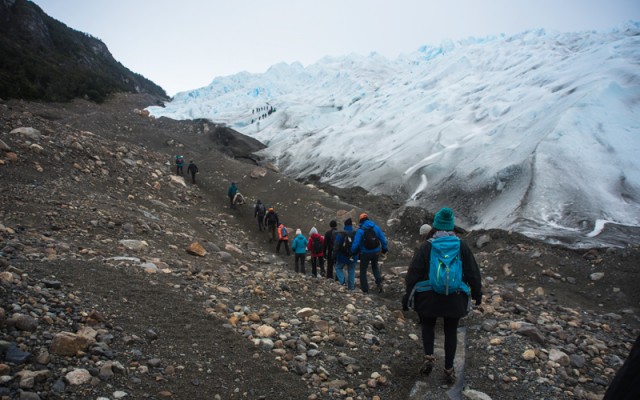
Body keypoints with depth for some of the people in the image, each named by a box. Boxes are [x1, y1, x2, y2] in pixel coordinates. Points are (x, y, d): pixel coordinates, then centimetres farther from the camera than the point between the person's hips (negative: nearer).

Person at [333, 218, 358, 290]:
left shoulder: (340, 234, -11)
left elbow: (336, 246, -13)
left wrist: (334, 255, -7)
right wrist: (358, 256, 16)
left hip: (342, 257, -3)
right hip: (352, 258, 3)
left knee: (338, 268, 17)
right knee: (351, 271, 12)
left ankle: (342, 281, -4)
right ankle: (351, 286, 12)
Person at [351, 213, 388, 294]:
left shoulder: (360, 230, -13)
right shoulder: (376, 227, -2)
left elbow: (356, 243, -16)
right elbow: (383, 239, 3)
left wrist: (353, 252, -1)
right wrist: (384, 248, 16)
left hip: (365, 253, -4)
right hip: (375, 252, 4)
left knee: (363, 271, 11)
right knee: (375, 266, 27)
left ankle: (365, 290, 13)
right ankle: (379, 282, 7)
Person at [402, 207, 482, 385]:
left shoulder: (427, 246, -7)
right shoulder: (462, 245, -3)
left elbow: (413, 273, -6)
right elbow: (473, 272, 2)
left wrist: (407, 296, 1)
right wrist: (477, 293, 16)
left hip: (430, 297, -1)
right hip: (455, 297, 1)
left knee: (428, 325, 20)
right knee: (451, 330, 16)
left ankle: (428, 356, 1)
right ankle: (449, 370, 19)